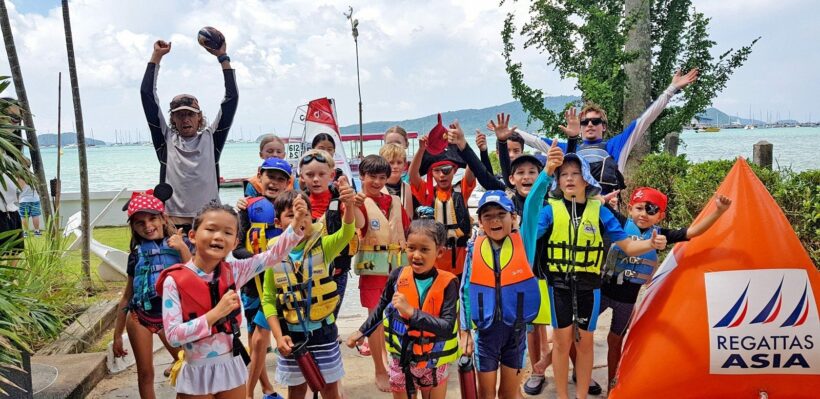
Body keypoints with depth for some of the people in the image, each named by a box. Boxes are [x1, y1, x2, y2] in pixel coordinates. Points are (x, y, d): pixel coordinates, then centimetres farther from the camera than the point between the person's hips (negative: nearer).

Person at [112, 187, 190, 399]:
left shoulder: (179, 245, -7)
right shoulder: (137, 254, 1)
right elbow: (127, 295, 9)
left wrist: (183, 248, -28)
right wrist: (117, 334, 11)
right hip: (139, 318, 2)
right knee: (145, 374, 9)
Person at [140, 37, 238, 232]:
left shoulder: (211, 137, 9)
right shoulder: (166, 139, 10)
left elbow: (232, 97, 7)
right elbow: (147, 94, 9)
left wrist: (223, 57, 6)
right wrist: (156, 57, 10)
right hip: (173, 223, 0)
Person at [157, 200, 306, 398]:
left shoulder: (233, 272, -4)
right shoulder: (174, 280, -14)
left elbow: (274, 254, -6)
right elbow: (173, 336, -18)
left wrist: (297, 224, -21)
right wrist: (216, 313, -25)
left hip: (231, 367, 3)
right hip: (196, 373, -3)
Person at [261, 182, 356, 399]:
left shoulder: (323, 246, -8)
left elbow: (345, 234, -29)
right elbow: (268, 299, 0)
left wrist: (349, 206, -49)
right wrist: (278, 336, -10)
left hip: (323, 330, -1)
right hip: (292, 333, 1)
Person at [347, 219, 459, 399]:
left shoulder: (447, 283, -17)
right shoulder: (398, 276, -10)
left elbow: (448, 327, -25)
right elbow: (382, 307, 9)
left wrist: (411, 311, -31)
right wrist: (362, 332, 11)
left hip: (434, 363, -2)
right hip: (401, 360, 2)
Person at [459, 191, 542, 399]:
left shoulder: (523, 243, -5)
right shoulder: (475, 249, -5)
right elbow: (466, 291, 0)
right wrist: (465, 331, 0)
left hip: (515, 327, 0)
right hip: (486, 328, 0)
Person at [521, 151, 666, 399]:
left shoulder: (599, 211, -2)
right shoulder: (550, 209, -5)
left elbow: (627, 246, -4)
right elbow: (529, 234, -20)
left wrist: (651, 244, -23)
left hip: (588, 286, 1)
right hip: (559, 285, -1)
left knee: (584, 343, 13)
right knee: (562, 342, 10)